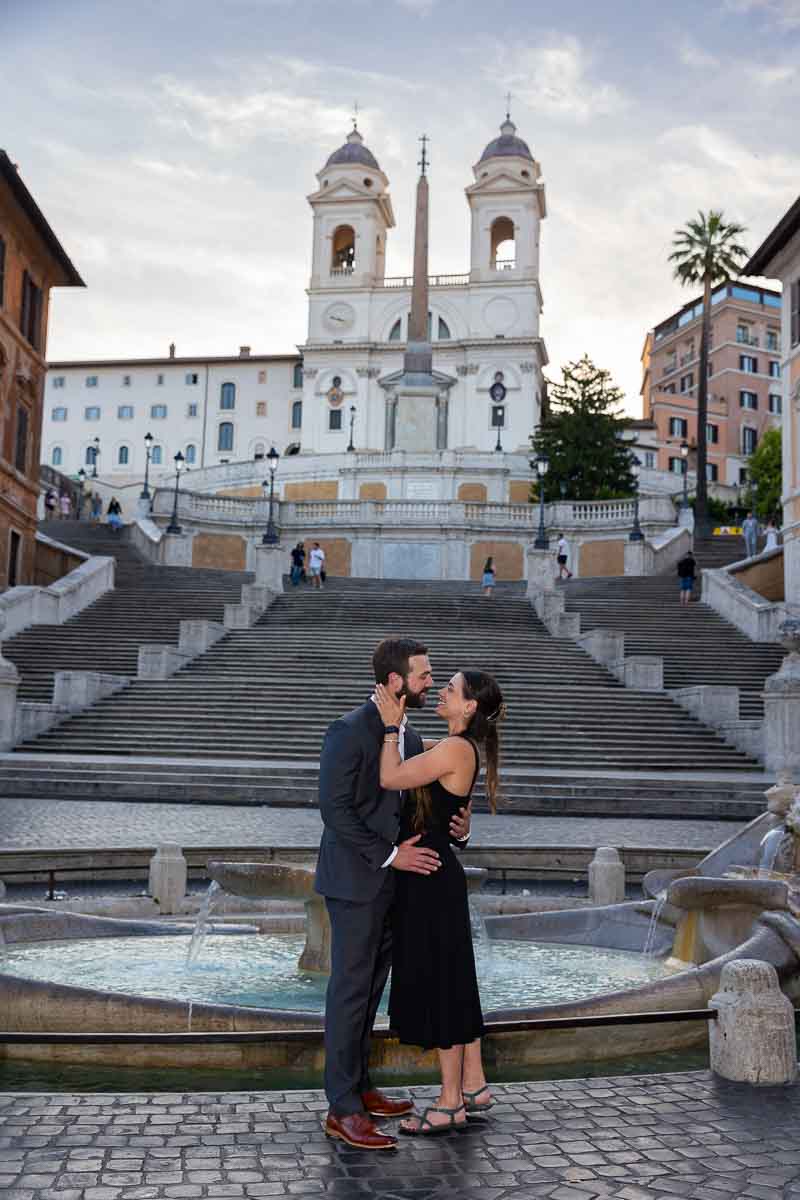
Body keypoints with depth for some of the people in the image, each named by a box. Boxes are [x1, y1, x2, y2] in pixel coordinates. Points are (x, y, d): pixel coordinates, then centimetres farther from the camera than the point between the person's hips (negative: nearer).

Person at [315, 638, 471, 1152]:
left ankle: (358, 1085, 26)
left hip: (391, 881, 8)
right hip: (356, 880, -8)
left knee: (371, 987, 15)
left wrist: (455, 827, -3)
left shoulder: (410, 736, 12)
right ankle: (343, 1109, 5)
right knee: (351, 988, -3)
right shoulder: (349, 731, -15)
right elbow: (335, 809, -18)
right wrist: (389, 855, -19)